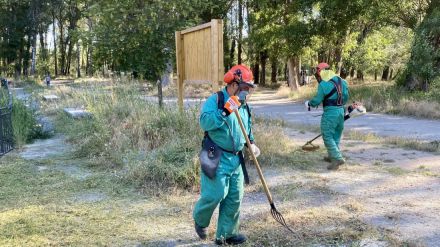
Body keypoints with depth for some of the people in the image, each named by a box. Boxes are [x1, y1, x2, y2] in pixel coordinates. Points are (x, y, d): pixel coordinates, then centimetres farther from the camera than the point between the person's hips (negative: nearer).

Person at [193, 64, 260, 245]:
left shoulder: (244, 106, 13)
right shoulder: (216, 100, -11)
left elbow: (248, 128, 26)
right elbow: (204, 122, -24)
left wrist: (251, 143, 9)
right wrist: (225, 111, -31)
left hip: (235, 159, 8)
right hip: (217, 158, -7)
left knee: (235, 198, 7)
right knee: (214, 195, -8)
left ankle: (226, 234, 20)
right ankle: (200, 220, 22)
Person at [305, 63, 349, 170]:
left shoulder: (323, 84, -13)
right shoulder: (342, 81, 9)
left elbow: (317, 100, -8)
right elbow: (346, 98, 15)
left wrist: (309, 103, 10)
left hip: (330, 113, -8)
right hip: (341, 111, 8)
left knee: (328, 137, -3)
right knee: (336, 136, 18)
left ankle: (338, 159, -12)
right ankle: (332, 156, 30)